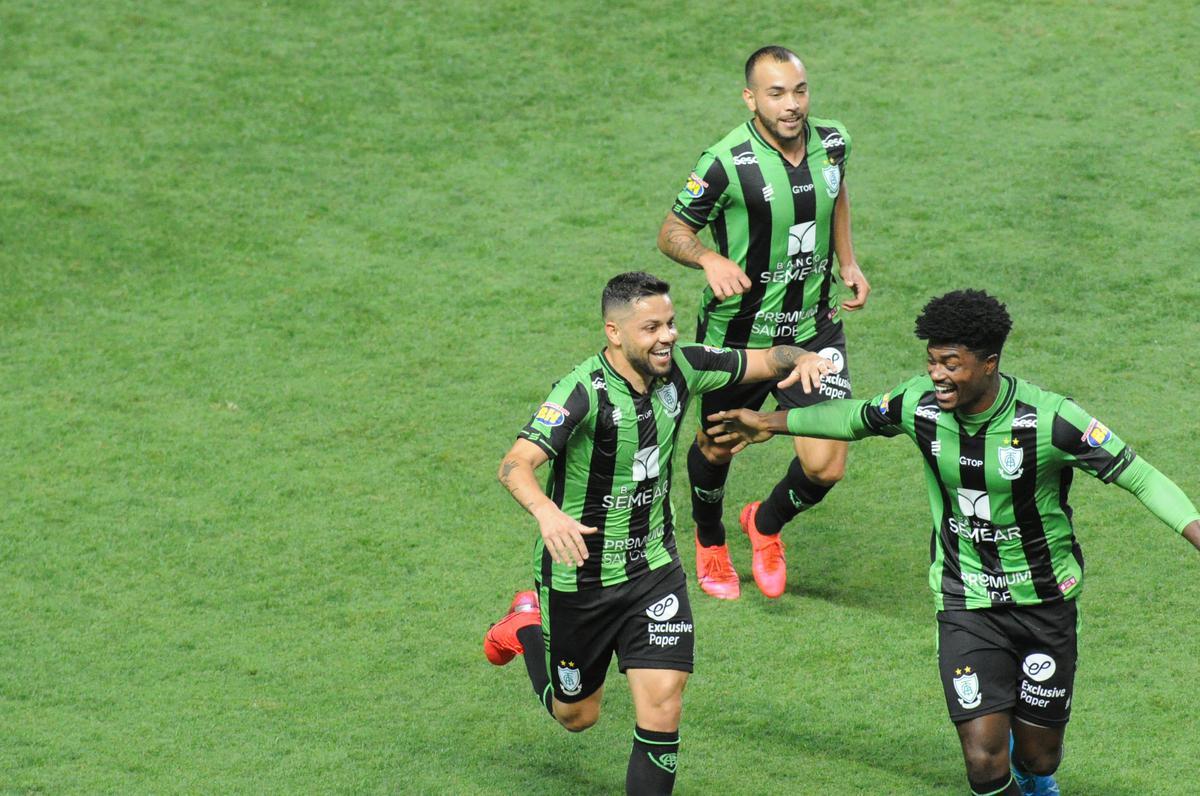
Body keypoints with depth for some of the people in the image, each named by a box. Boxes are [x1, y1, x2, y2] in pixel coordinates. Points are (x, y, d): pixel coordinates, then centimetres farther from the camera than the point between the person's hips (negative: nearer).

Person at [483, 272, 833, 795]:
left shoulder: (681, 368, -8)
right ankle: (528, 625, 45)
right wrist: (546, 512, -58)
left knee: (662, 705, -11)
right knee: (576, 715, 17)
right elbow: (515, 465, -37)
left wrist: (803, 358, -19)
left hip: (653, 567, 4)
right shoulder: (583, 392, -26)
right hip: (579, 572, -4)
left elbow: (764, 361, 5)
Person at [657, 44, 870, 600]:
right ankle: (709, 540, 52)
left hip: (813, 327, 3)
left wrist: (846, 261, 9)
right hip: (735, 335, -3)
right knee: (717, 446, 19)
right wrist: (711, 259, -32)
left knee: (824, 467, -8)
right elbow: (671, 233, -11)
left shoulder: (832, 143, -6)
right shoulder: (725, 163, -22)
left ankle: (768, 524, 28)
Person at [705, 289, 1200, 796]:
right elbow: (855, 418, 12)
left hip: (1045, 600, -1)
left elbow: (1139, 476, -18)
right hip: (965, 603, 1)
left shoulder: (1049, 420, -22)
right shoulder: (918, 404, -11)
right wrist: (772, 424, 20)